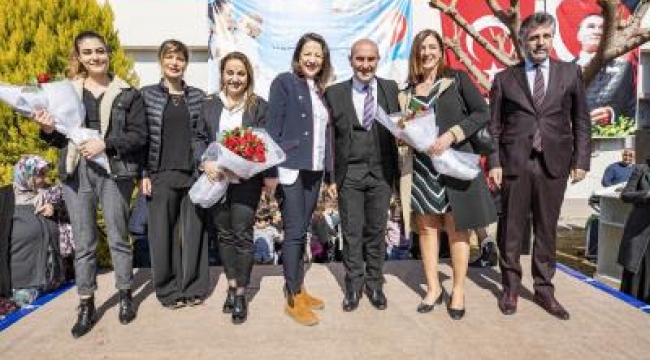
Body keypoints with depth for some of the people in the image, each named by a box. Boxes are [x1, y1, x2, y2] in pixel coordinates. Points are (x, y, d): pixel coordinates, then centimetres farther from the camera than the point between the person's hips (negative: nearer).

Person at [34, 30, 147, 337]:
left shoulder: (127, 94, 2)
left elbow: (140, 135, -4)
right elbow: (59, 138, 15)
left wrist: (105, 143, -16)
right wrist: (48, 129, -7)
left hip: (114, 172, -2)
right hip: (75, 172, 3)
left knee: (118, 238, 7)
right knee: (83, 243, 7)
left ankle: (125, 296, 25)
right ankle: (86, 307, 20)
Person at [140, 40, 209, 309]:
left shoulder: (198, 96, 10)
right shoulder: (147, 95, 5)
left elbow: (204, 135, 12)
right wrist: (144, 173, -4)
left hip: (194, 173, 2)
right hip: (161, 174, -1)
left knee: (193, 231, 5)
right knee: (163, 232, 4)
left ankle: (194, 287, 19)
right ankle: (168, 289, 19)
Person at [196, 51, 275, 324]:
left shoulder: (259, 106, 1)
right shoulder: (209, 105, 9)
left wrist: (270, 176, -11)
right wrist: (205, 163, -11)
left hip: (247, 179, -3)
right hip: (216, 178, 3)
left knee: (242, 234, -4)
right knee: (224, 233, 10)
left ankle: (241, 294, 9)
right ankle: (232, 286, 26)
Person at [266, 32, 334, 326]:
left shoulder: (322, 90, 15)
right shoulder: (284, 82, -2)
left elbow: (326, 133, 15)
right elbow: (272, 128, -8)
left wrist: (330, 173, 12)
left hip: (314, 171, 6)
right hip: (290, 169, -6)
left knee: (302, 231, 12)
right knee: (294, 232, -4)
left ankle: (299, 289, 24)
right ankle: (293, 299, 7)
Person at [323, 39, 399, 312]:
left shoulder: (391, 89, 6)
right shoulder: (334, 93, 1)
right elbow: (328, 137, -1)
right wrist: (329, 176, -6)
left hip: (381, 172, 1)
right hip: (349, 173, -1)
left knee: (376, 231, 11)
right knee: (352, 232, 6)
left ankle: (374, 283, 27)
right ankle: (354, 285, 23)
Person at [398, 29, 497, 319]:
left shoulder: (457, 79, 3)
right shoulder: (409, 91, 13)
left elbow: (483, 113, -5)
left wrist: (451, 135, -17)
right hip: (420, 167, 3)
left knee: (456, 228, 1)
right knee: (427, 227, 5)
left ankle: (458, 291, 13)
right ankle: (433, 289, 17)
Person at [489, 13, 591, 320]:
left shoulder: (571, 73, 9)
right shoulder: (504, 78, 6)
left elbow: (581, 121, 9)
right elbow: (494, 126, 4)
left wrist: (581, 160, 1)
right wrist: (494, 163, -5)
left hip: (554, 164, 1)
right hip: (514, 164, -1)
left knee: (547, 230, 8)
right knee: (511, 230, 5)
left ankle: (544, 289, 21)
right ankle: (511, 287, 18)